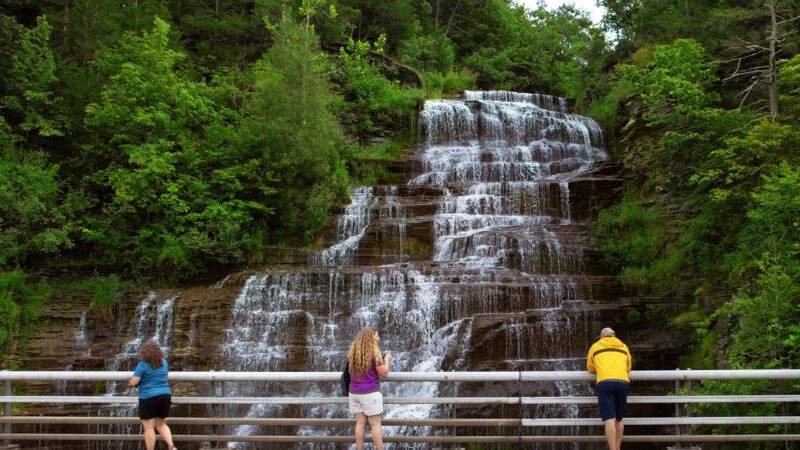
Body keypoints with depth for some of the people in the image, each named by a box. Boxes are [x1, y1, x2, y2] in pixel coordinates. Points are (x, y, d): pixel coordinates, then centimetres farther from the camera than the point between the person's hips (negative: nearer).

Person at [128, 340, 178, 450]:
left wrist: (130, 383, 10)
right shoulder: (164, 363, 9)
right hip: (166, 395, 6)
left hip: (148, 397, -6)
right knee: (160, 423, 18)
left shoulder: (143, 365, -9)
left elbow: (133, 383, -12)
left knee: (148, 427, 2)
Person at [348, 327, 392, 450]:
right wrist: (387, 359, 5)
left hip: (354, 392, 6)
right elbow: (383, 373, -11)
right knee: (375, 424, 1)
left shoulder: (352, 352, 7)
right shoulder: (374, 352, -12)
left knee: (360, 423, 9)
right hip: (370, 392, -5)